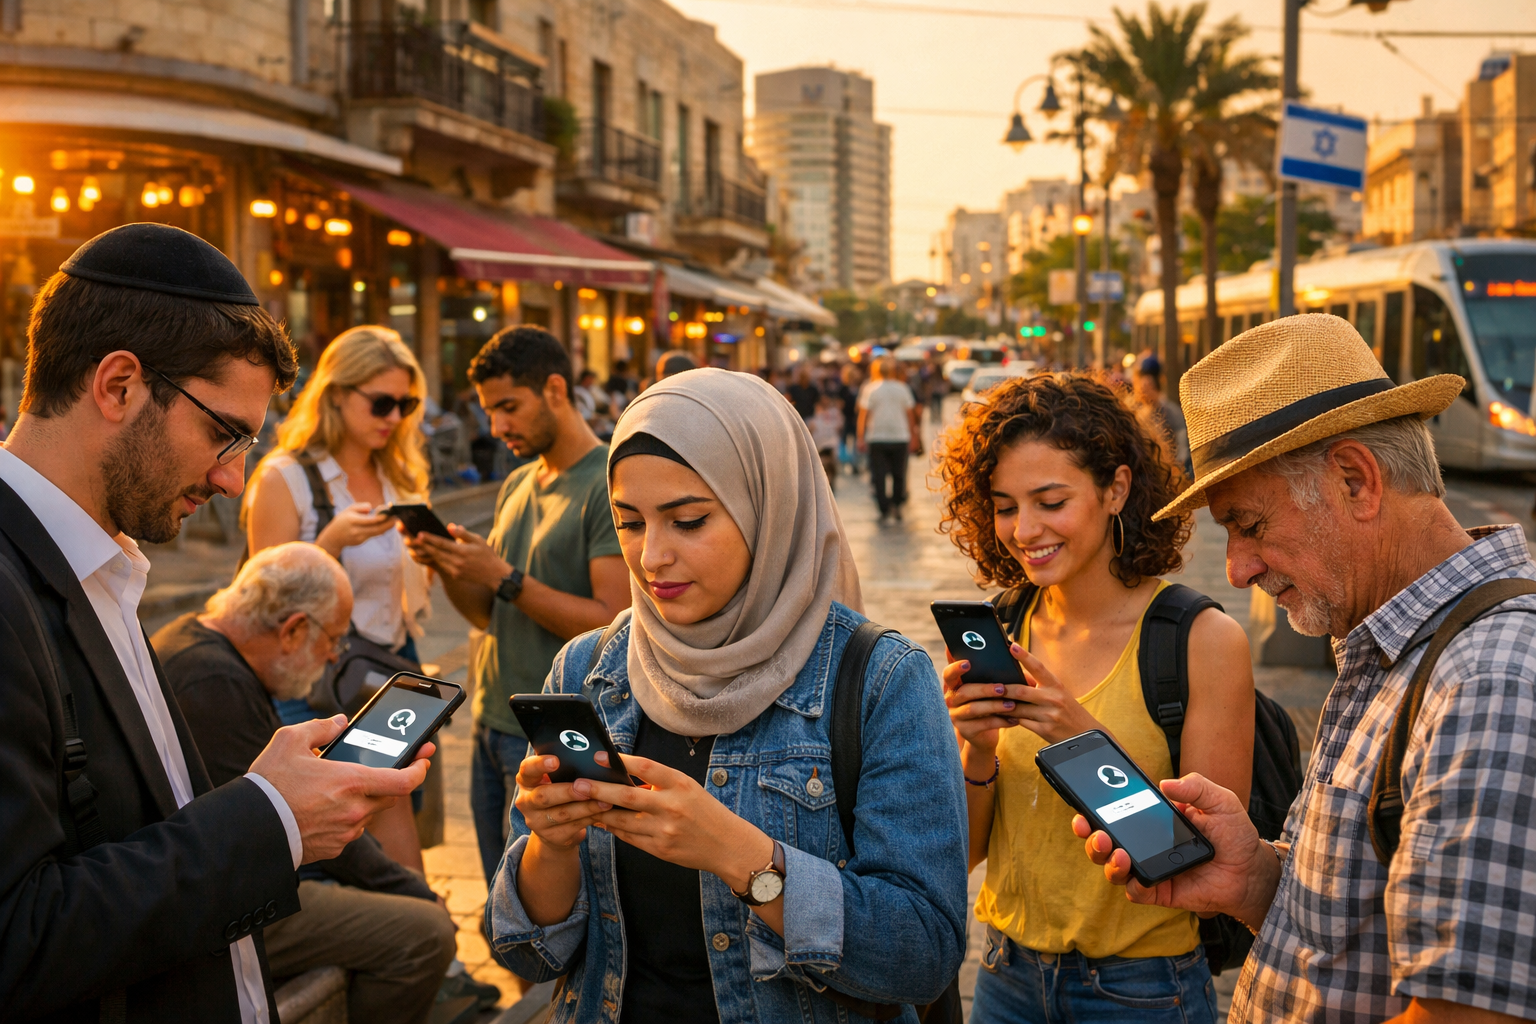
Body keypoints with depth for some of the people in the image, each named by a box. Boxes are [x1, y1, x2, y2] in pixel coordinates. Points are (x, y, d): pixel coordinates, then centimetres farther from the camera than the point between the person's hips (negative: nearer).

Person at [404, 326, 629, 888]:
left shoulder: (612, 486, -11)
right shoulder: (517, 487, 15)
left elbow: (614, 625, -18)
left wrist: (505, 578, -19)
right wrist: (448, 568, -3)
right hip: (493, 725, 8)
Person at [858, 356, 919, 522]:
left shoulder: (869, 389, -3)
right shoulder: (902, 388, 4)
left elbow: (863, 415, -5)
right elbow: (911, 414, 8)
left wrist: (861, 438, 0)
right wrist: (913, 437, 16)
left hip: (877, 439, -2)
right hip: (900, 438, 2)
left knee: (879, 476, 2)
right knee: (898, 474, 12)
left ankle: (884, 510, -4)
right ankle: (897, 506, 9)